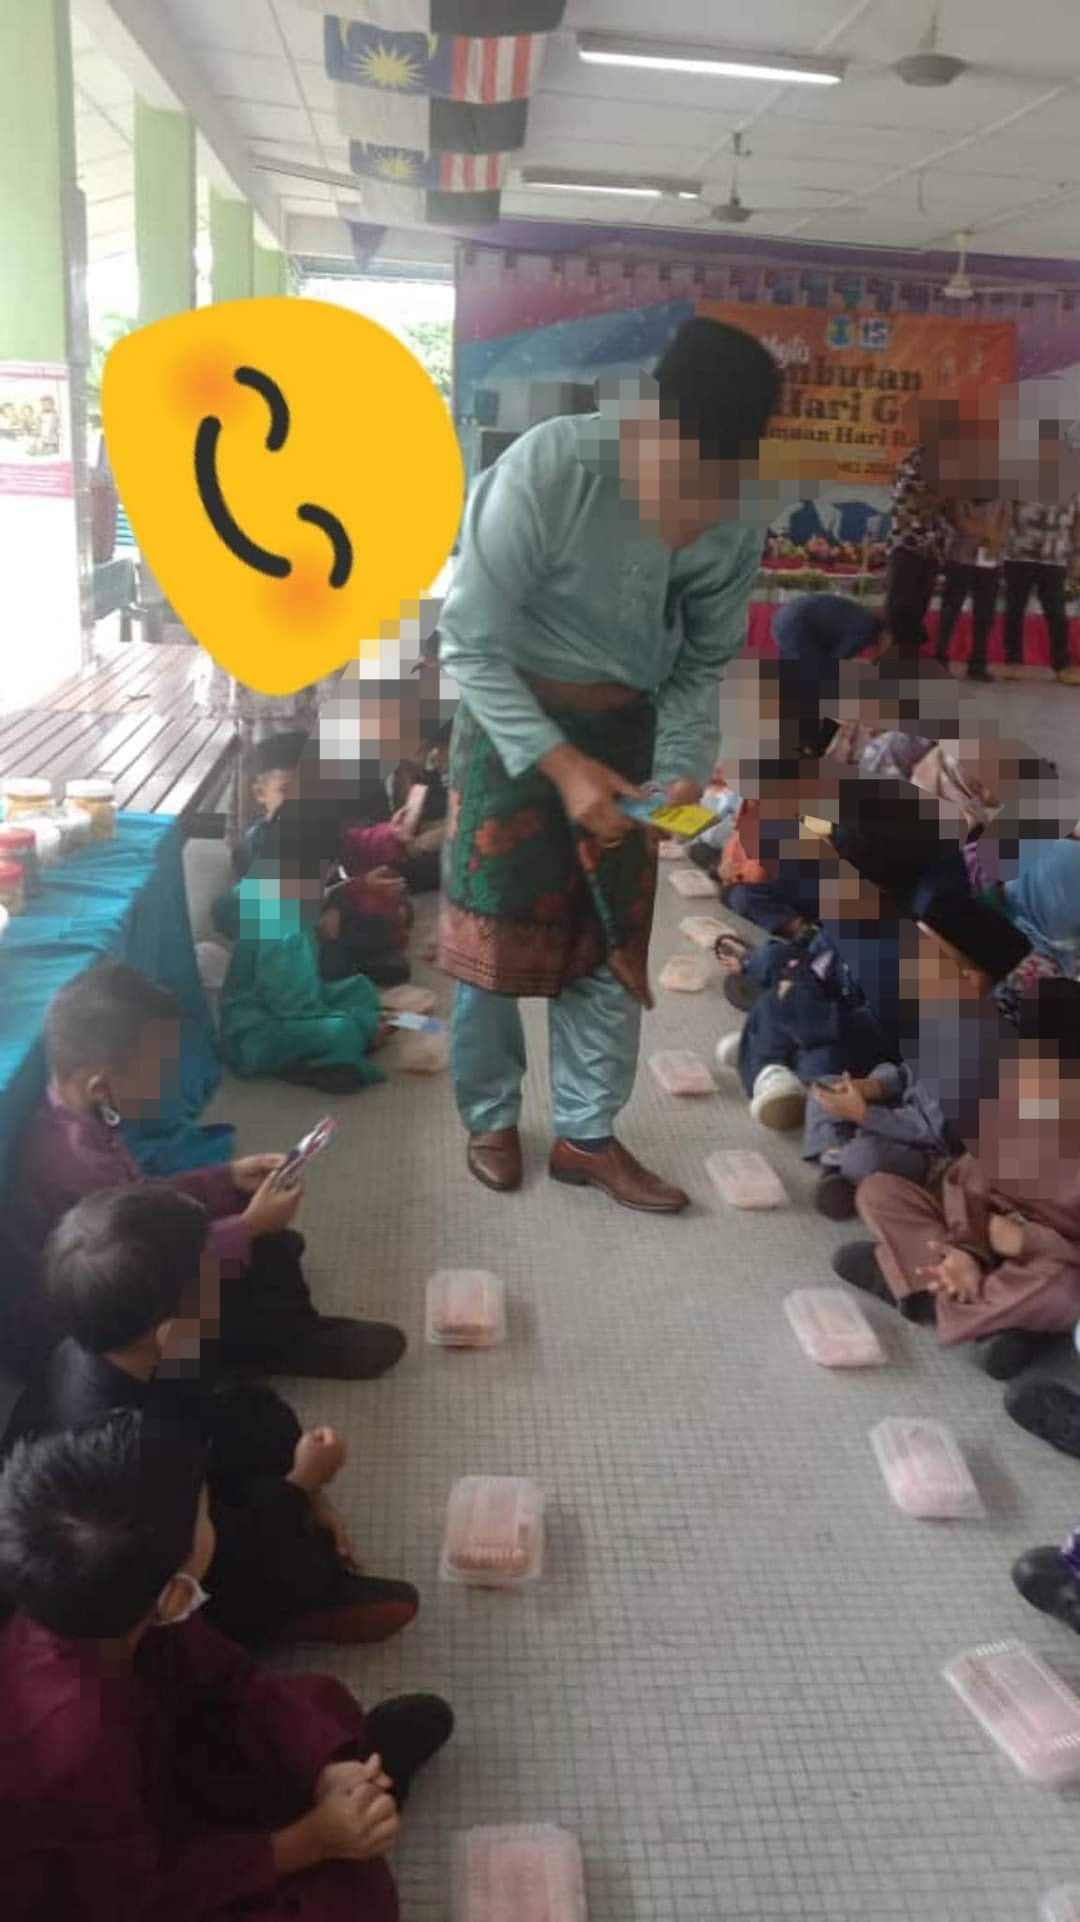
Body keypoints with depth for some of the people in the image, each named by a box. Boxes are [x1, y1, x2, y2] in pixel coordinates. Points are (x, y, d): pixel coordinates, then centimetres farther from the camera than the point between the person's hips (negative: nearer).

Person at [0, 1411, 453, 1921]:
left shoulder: (116, 1611, -23)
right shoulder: (74, 1742, -42)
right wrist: (309, 1841, -22)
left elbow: (228, 1679, -6)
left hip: (156, 1773, 6)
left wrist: (328, 1766, -19)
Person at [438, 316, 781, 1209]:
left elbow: (704, 665, -1)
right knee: (494, 933, 4)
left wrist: (682, 766, -19)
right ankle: (491, 1119, 26)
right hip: (512, 715, -3)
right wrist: (559, 763, -27)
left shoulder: (737, 527, -14)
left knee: (614, 939, 8)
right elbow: (470, 642, -21)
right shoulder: (546, 470, -27)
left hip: (623, 730, 4)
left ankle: (587, 1134, 24)